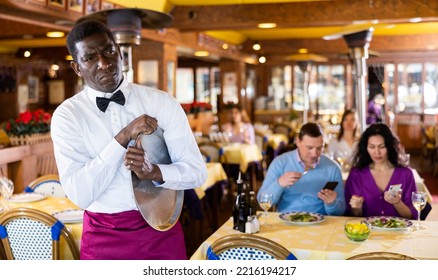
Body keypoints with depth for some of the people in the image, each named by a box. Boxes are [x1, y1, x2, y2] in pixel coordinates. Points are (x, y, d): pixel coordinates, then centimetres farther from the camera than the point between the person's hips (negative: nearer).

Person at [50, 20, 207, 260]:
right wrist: (123, 137, -21)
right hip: (104, 237, -1)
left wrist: (154, 172, -21)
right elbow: (79, 194, -16)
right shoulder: (67, 115, -6)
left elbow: (197, 171, -3)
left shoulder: (162, 102, -4)